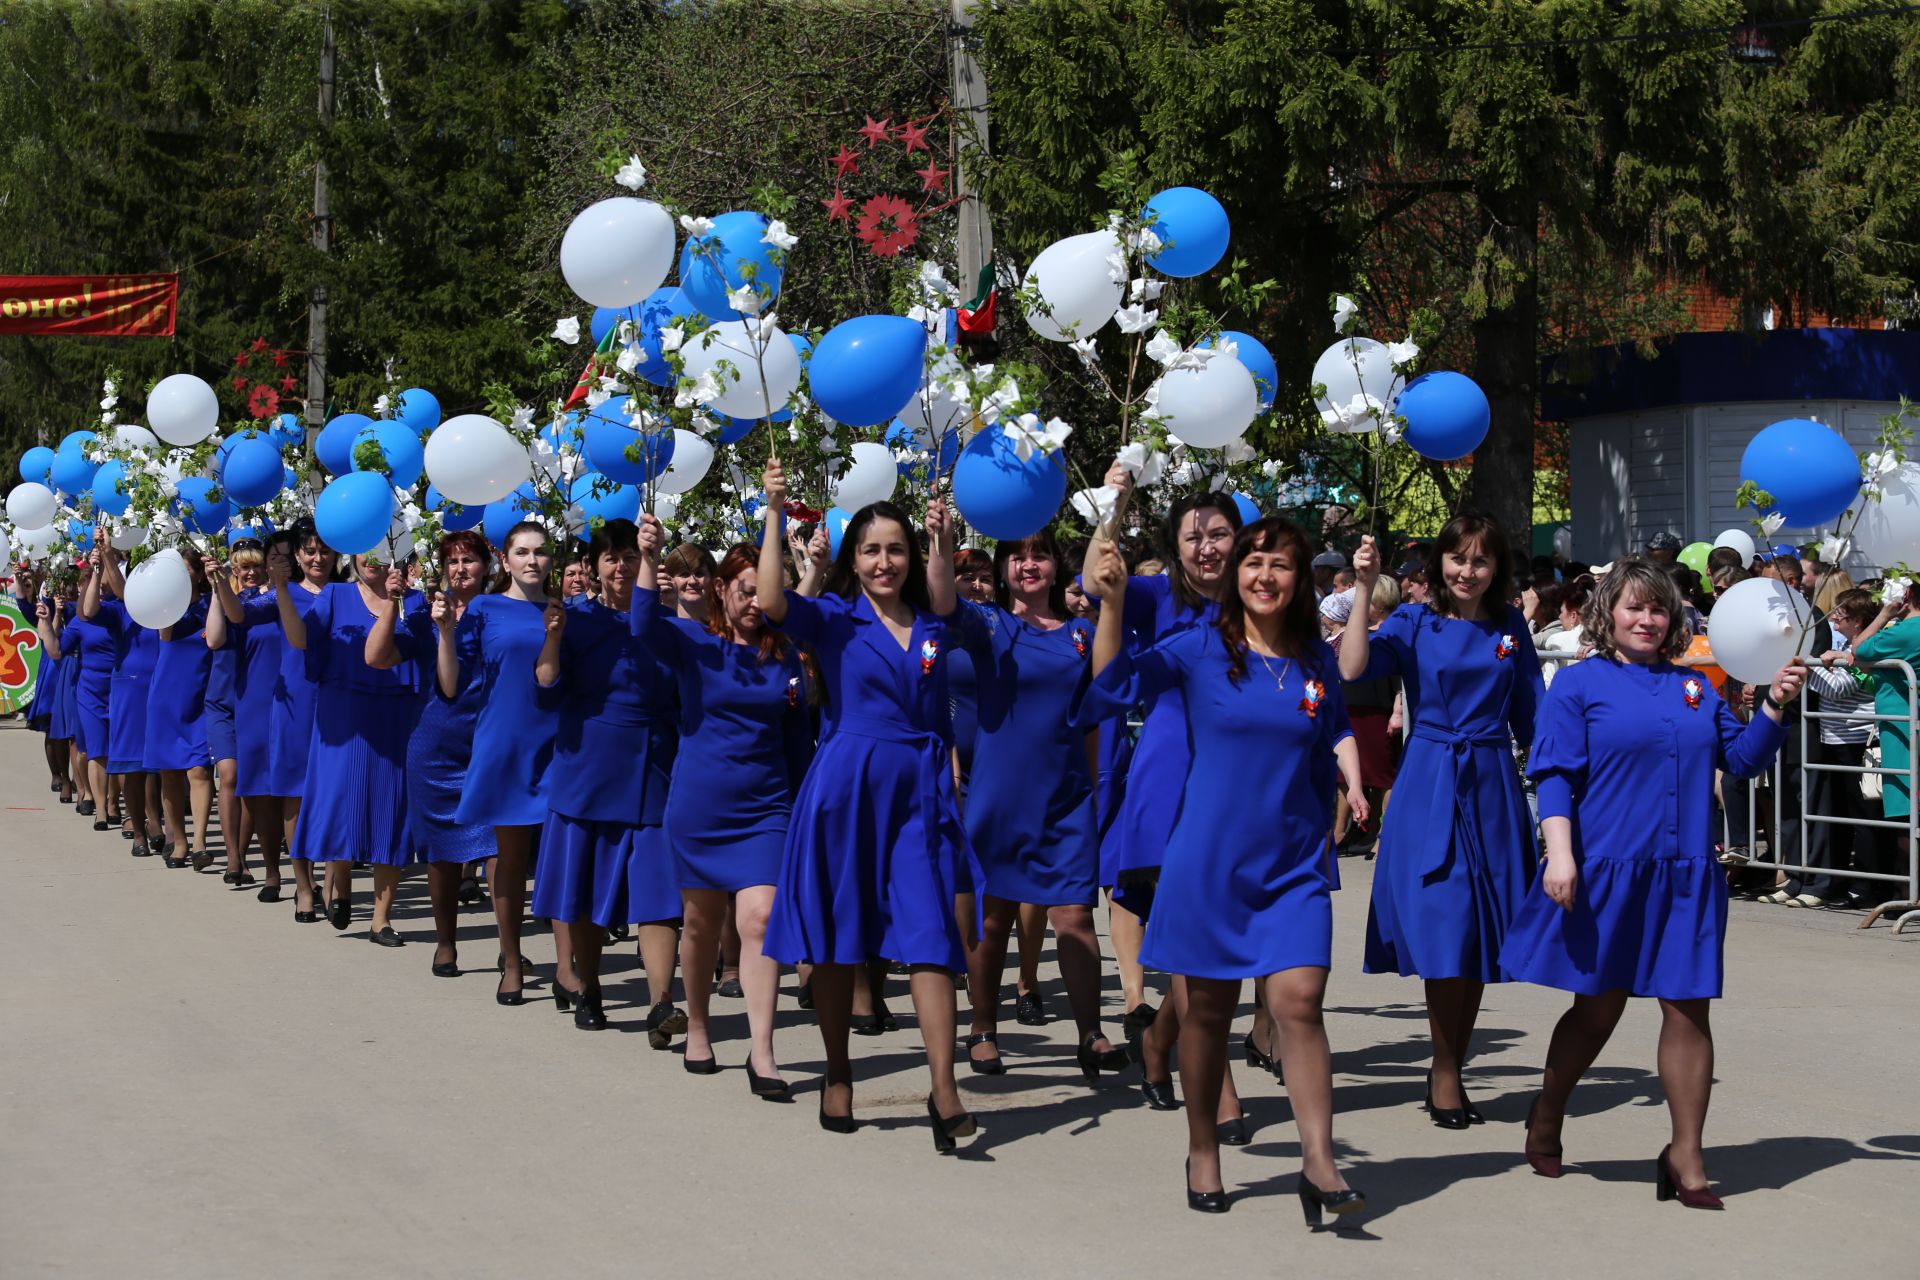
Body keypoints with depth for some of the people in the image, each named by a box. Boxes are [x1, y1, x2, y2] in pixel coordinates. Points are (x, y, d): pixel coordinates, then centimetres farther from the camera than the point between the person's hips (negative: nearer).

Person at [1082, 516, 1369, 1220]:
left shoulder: (1317, 659, 5)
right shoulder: (1201, 648, -4)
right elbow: (1113, 685, -13)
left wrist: (1353, 781, 5)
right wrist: (1112, 601, -23)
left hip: (1294, 863, 1)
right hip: (1210, 859, -1)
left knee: (1299, 1002, -11)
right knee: (1209, 1008, 7)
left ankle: (1319, 1162, -8)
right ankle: (1203, 1153, 23)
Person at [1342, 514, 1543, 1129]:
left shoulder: (1510, 626, 9)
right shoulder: (1413, 622, 0)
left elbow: (1531, 715, 15)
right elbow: (1353, 669, -17)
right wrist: (1365, 589, -20)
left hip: (1492, 789, 3)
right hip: (1429, 787, -3)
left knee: (1480, 937, 6)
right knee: (1445, 930, -9)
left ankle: (1451, 1071, 19)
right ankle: (1445, 1075, 1)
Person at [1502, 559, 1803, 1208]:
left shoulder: (1694, 687, 13)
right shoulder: (1579, 684, 0)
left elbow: (1741, 758, 11)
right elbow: (1556, 777, -6)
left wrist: (1774, 706, -4)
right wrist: (1559, 854, -16)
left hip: (1684, 874, 3)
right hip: (1605, 871, -3)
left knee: (1687, 1009, 1)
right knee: (1597, 1008, 8)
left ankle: (1686, 1160, 10)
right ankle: (1545, 1121, 33)